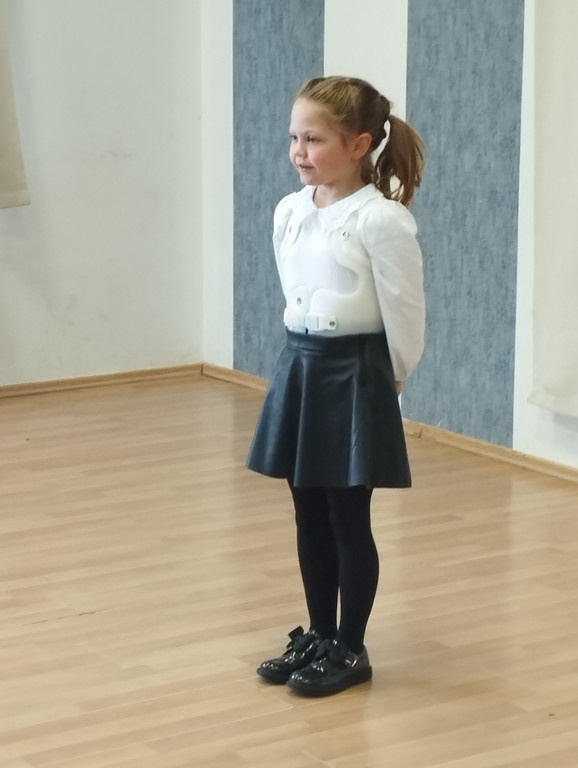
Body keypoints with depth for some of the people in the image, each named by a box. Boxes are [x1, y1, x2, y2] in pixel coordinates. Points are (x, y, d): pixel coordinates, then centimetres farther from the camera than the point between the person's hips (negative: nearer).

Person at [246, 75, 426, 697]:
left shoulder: (381, 219, -17)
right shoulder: (288, 212, 5)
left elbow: (405, 311, -12)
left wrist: (387, 377, -1)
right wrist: (308, 357, 14)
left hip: (354, 376, -7)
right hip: (300, 367, 7)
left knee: (348, 519, 3)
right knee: (309, 517, 14)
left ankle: (350, 649, 16)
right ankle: (318, 636, 27)